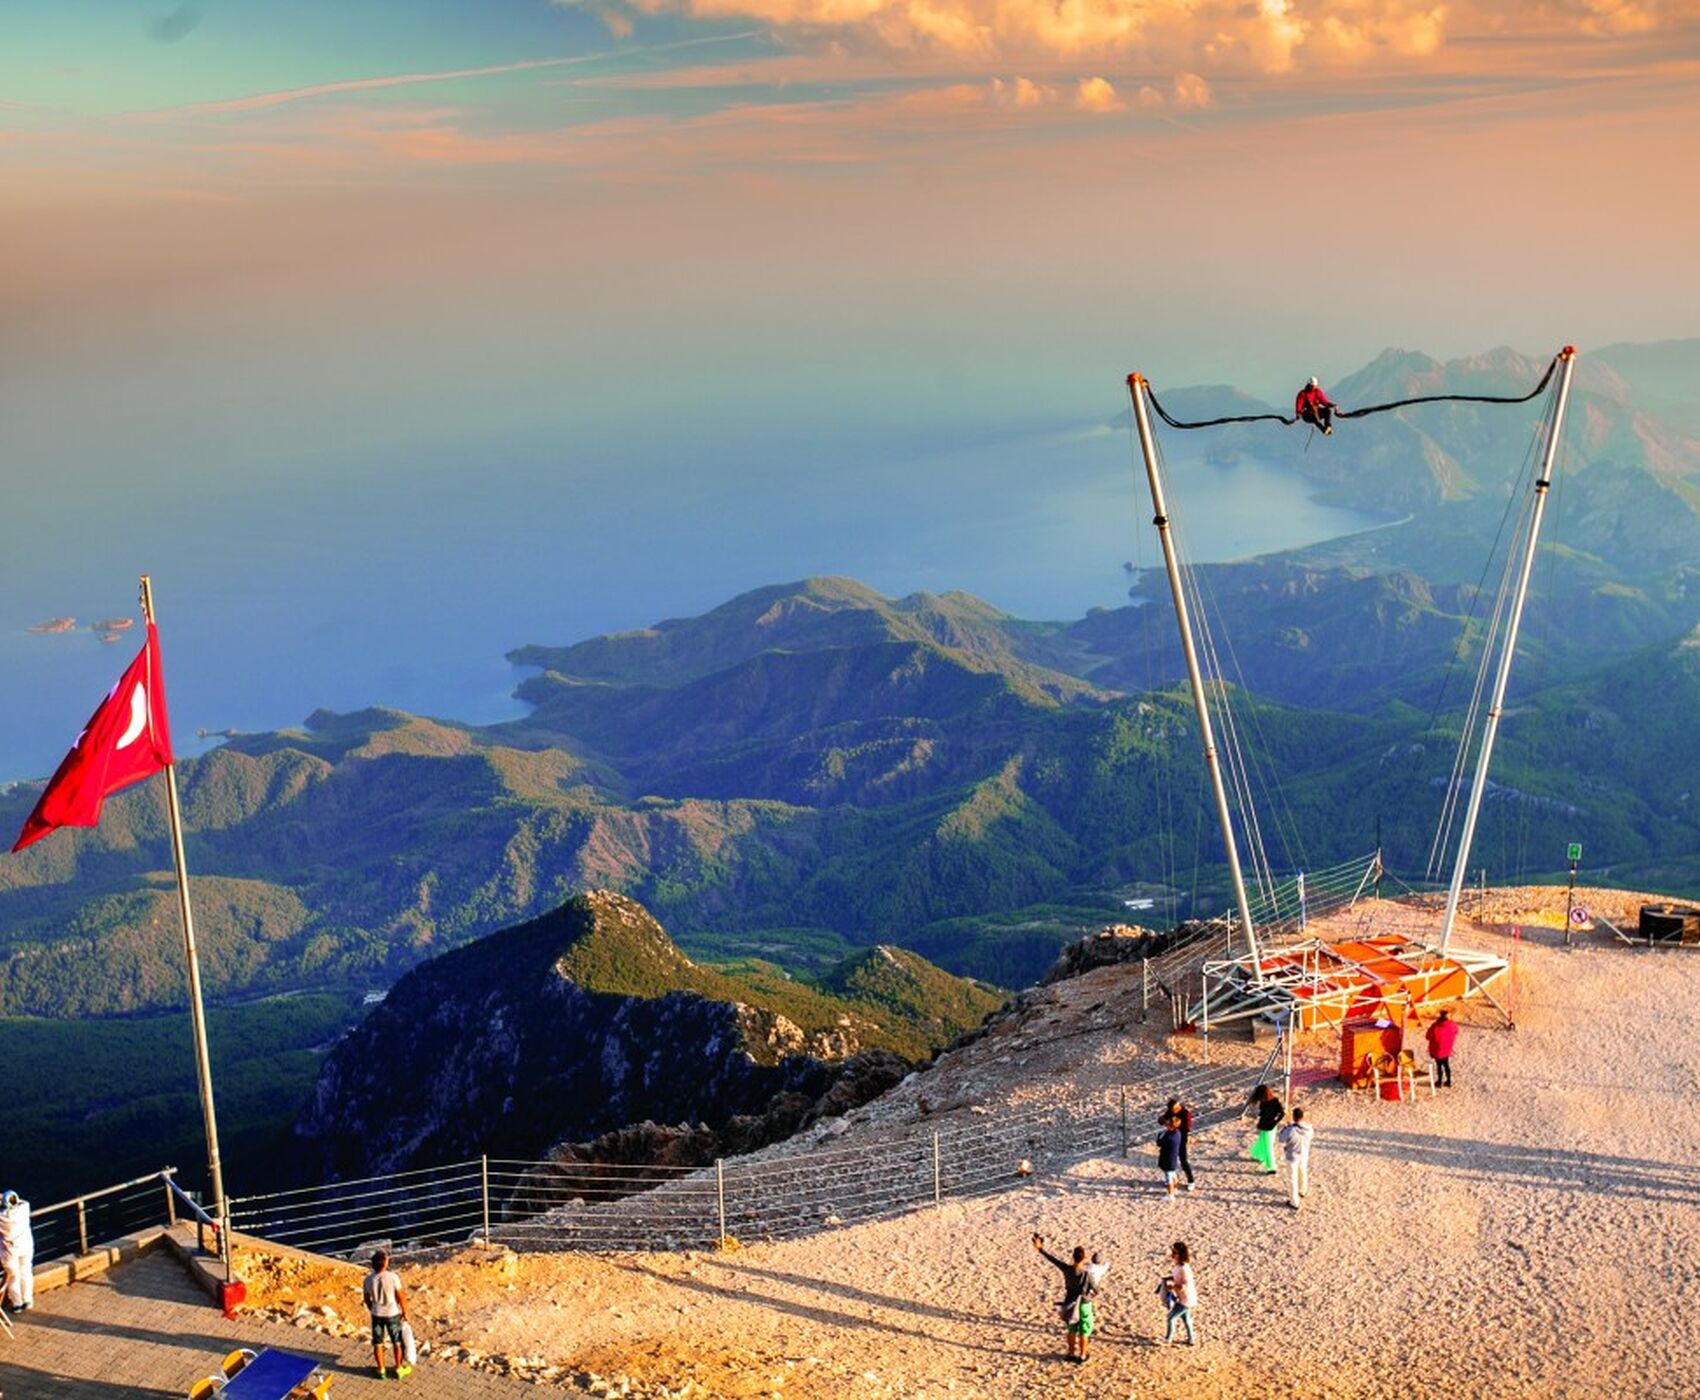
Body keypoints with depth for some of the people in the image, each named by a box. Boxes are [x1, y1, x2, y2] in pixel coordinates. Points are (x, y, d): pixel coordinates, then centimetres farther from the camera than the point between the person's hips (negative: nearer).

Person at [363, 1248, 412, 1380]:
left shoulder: (368, 1279, -14)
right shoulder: (393, 1277, -25)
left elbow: (367, 1299, 0)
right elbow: (400, 1297, -16)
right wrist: (405, 1312, -1)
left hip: (377, 1315, 2)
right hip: (392, 1314, -2)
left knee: (377, 1343, 19)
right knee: (397, 1342, 18)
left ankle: (381, 1371, 30)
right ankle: (399, 1369, 29)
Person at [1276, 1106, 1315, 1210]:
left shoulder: (1290, 1130, -34)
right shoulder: (1309, 1128, -18)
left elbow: (1279, 1138, -17)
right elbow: (1312, 1134, 6)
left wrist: (1286, 1127, -5)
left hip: (1292, 1157, -5)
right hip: (1304, 1156, 5)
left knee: (1292, 1179, 12)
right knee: (1303, 1173, 31)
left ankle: (1294, 1202, 23)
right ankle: (1303, 1191, 56)